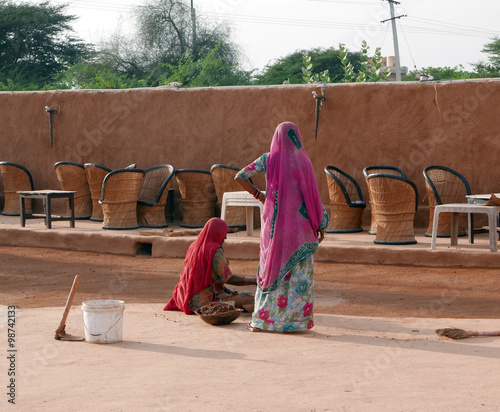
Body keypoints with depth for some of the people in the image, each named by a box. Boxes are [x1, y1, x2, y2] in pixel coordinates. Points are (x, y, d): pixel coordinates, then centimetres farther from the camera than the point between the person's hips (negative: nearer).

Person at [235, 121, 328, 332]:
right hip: (300, 222, -1)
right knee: (300, 271, 5)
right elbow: (313, 196, -4)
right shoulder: (303, 161, -4)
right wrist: (321, 225, 4)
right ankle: (297, 319, 4)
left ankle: (261, 320, 7)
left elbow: (240, 177, -5)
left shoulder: (269, 159, -1)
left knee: (271, 266, 8)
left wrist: (258, 194, 7)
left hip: (274, 221, 1)